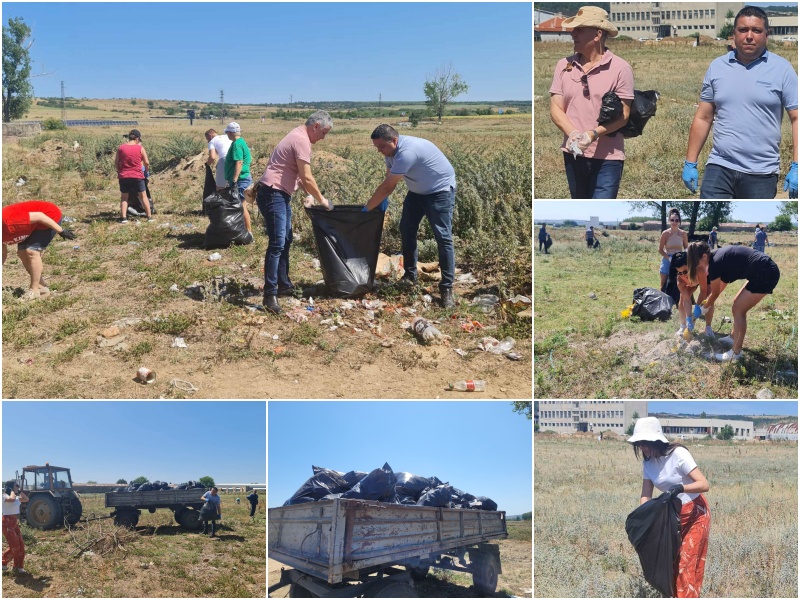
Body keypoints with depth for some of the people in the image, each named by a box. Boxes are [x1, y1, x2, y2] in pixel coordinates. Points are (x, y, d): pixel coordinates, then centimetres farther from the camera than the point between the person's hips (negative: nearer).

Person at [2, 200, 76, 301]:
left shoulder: (7, 222, -32)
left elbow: (38, 216, -29)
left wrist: (61, 231, -25)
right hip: (34, 226, 9)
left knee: (32, 251, -18)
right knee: (22, 253, 2)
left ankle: (34, 290, -10)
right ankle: (41, 287, 12)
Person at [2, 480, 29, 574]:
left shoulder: (16, 497, 11)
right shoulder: (5, 496, -16)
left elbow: (26, 499, 17)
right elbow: (12, 499, -37)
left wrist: (20, 492, 8)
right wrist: (12, 491, -20)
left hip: (15, 522, 9)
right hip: (7, 523, -9)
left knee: (20, 545, 7)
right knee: (14, 546, -8)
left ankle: (18, 566, 16)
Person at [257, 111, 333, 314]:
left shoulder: (298, 136, 17)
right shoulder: (302, 141, -16)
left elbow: (298, 174, 22)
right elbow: (307, 178, -18)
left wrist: (310, 195, 13)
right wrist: (321, 200, -6)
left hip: (280, 195, 11)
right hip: (273, 195, -11)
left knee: (286, 241, 17)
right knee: (277, 243, -14)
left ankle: (284, 285, 26)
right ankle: (270, 294, -14)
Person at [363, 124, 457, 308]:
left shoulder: (407, 152, -34)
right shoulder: (391, 151, -5)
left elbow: (386, 187, -30)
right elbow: (388, 182, 3)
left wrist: (366, 208, -21)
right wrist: (382, 201, -15)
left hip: (440, 190, -9)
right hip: (418, 191, 9)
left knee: (443, 238, -12)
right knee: (406, 230, 9)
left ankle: (447, 288, -12)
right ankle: (410, 276, 21)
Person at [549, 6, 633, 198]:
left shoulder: (620, 68, -7)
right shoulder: (564, 65, 3)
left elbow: (623, 115, -10)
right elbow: (556, 108, 1)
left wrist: (592, 134, -25)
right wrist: (573, 134, -17)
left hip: (608, 157, -4)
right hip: (574, 154, 4)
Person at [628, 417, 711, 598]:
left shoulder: (678, 454, -23)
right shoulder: (648, 463, -4)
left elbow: (704, 484, -26)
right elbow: (646, 496, -4)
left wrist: (680, 488, -43)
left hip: (695, 515, -7)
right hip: (673, 515, 7)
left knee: (686, 565, -9)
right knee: (672, 563, 9)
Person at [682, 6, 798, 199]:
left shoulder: (781, 68, -1)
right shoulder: (717, 67, 7)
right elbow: (703, 118, 10)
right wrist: (690, 163, 6)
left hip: (762, 174, -1)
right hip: (718, 168, 2)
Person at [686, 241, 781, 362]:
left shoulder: (715, 264, -14)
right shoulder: (719, 255, 12)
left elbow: (715, 294, 3)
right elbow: (723, 284, 27)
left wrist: (704, 308, 20)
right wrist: (708, 302, 37)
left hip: (765, 275, -10)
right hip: (768, 270, 10)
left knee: (738, 310, -2)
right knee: (737, 304, 21)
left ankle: (736, 353, 2)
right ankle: (733, 337, 39)